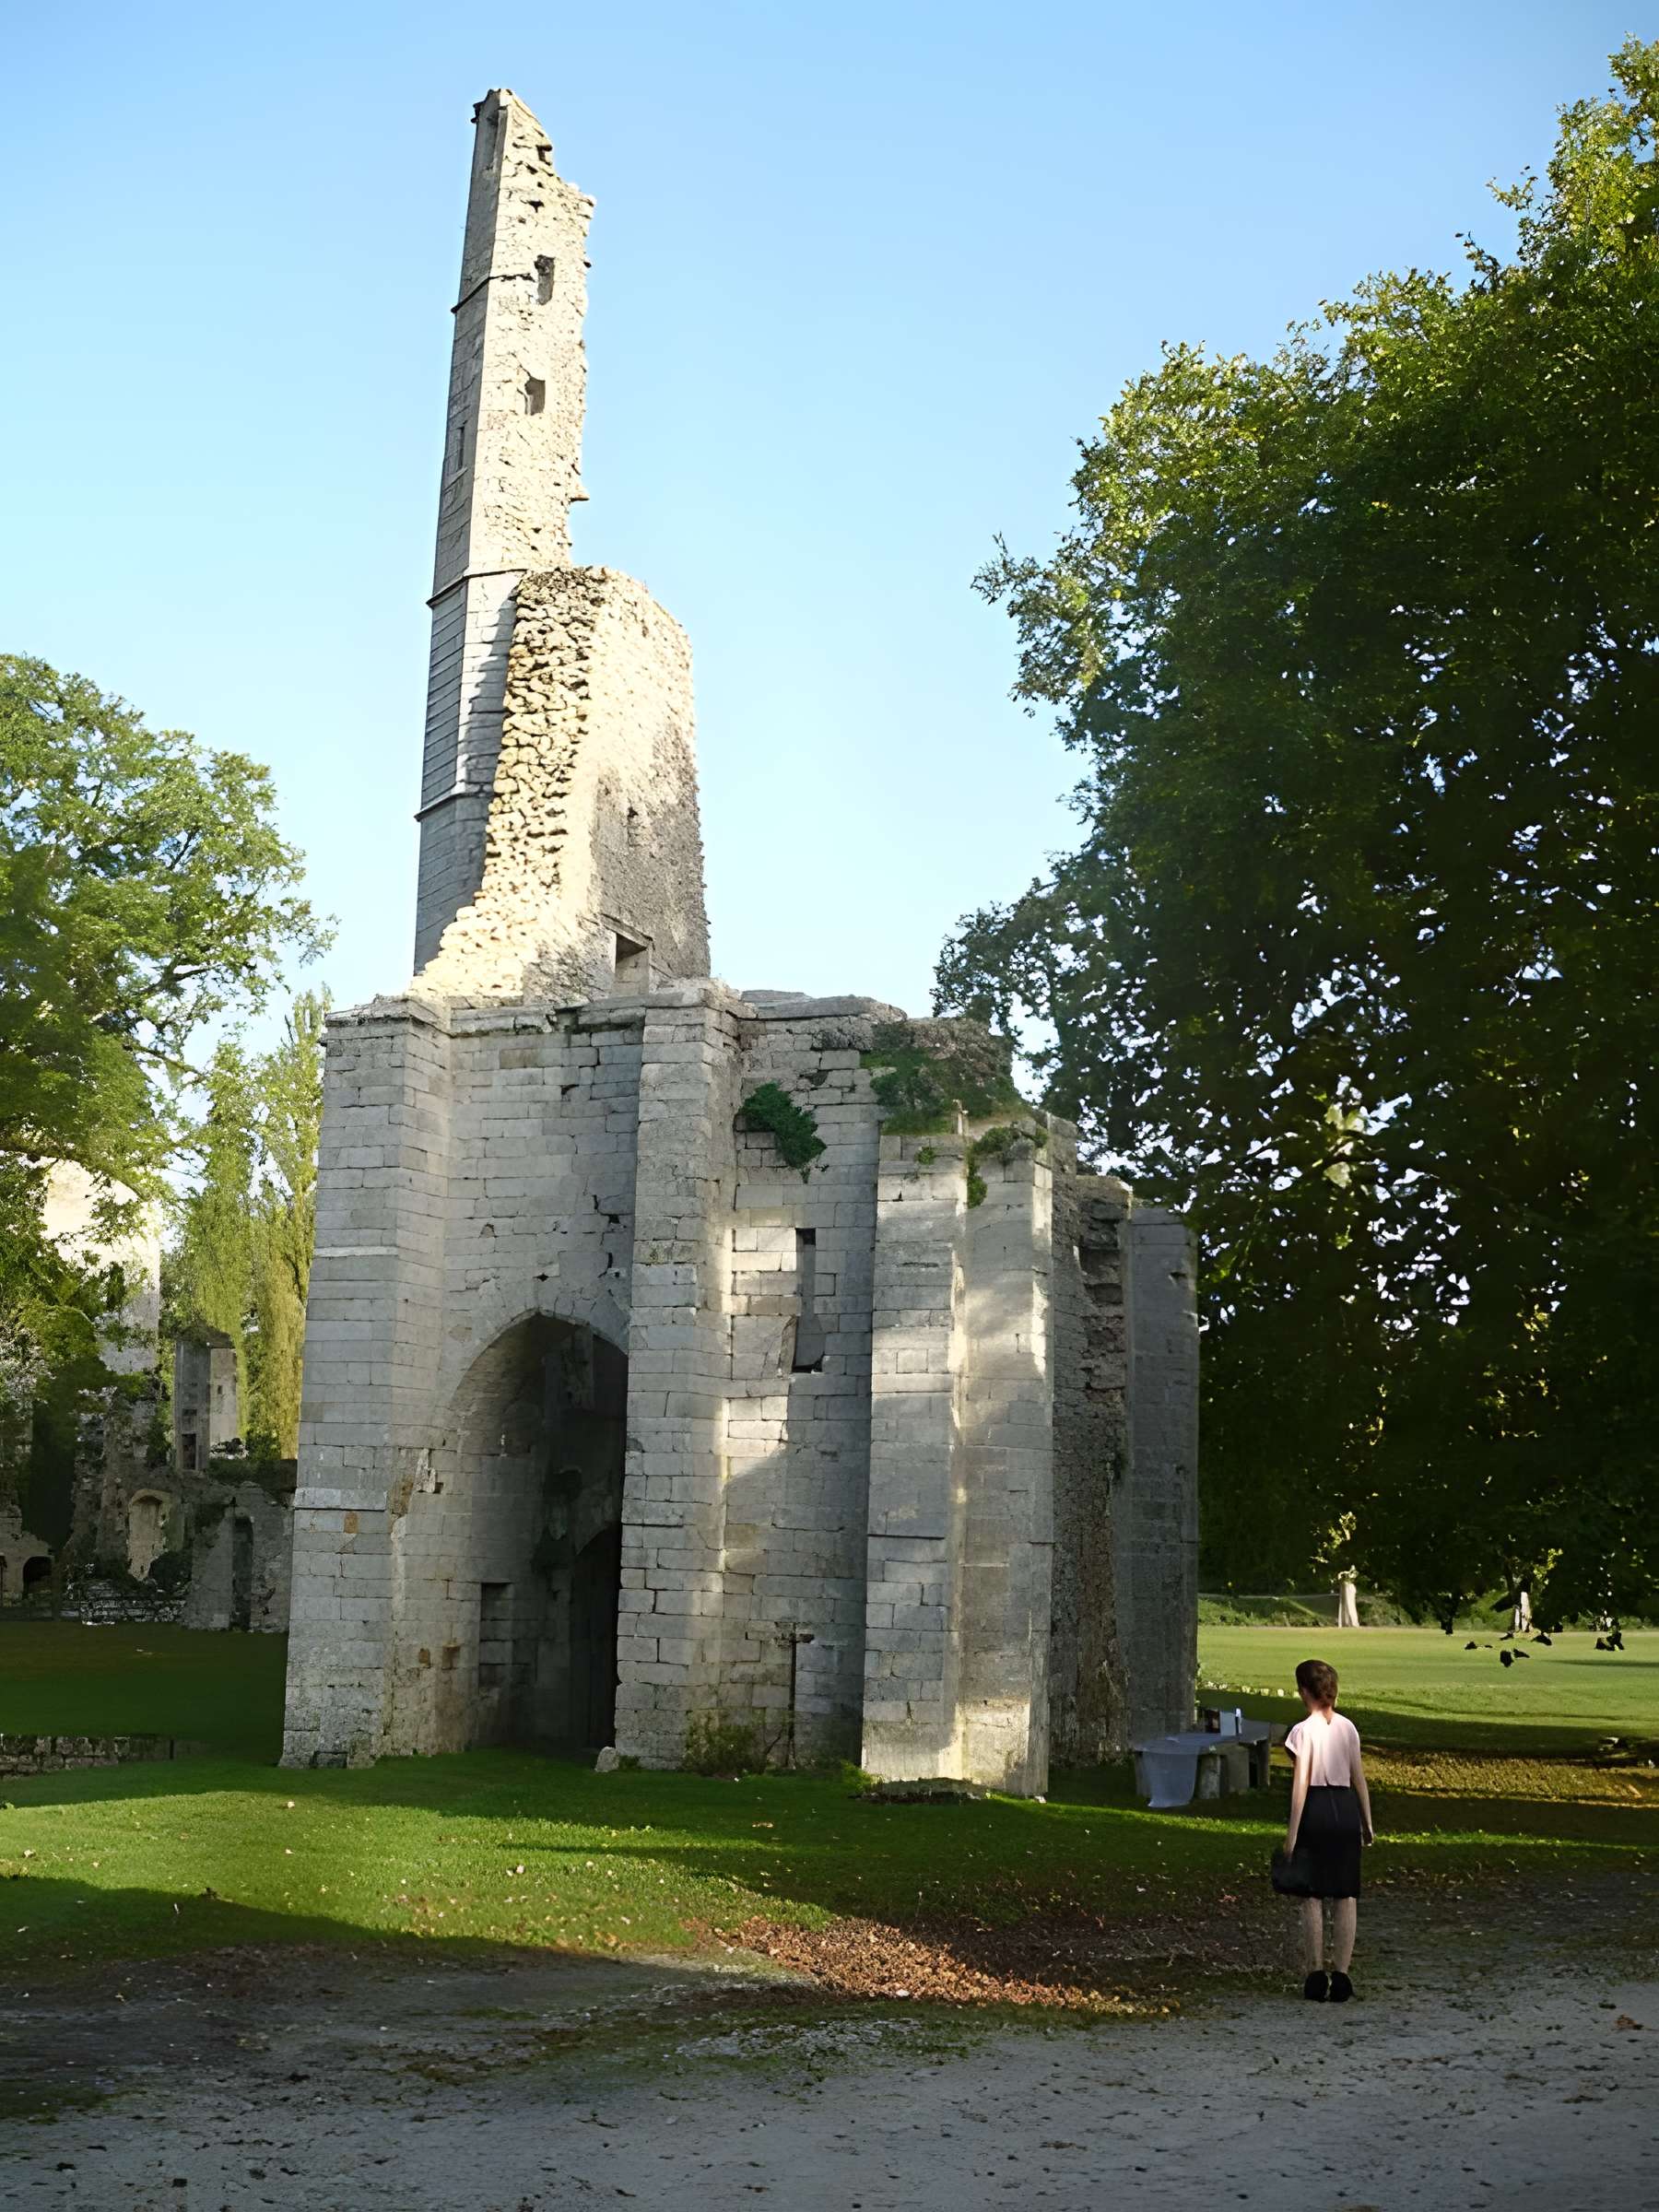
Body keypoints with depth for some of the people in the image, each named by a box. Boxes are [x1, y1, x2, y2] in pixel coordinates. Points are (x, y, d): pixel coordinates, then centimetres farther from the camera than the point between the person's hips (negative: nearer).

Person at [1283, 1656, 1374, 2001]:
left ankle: (1316, 1975, 4)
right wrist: (1367, 1822, 17)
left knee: (1313, 1896, 4)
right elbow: (1359, 1779, 8)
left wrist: (1292, 1833, -9)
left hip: (1315, 1809, -4)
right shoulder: (1348, 1728, 6)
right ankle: (1341, 1976, 7)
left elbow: (1300, 1784, -12)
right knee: (1346, 1897, 8)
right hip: (1346, 1809, 4)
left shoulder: (1304, 1731, -10)